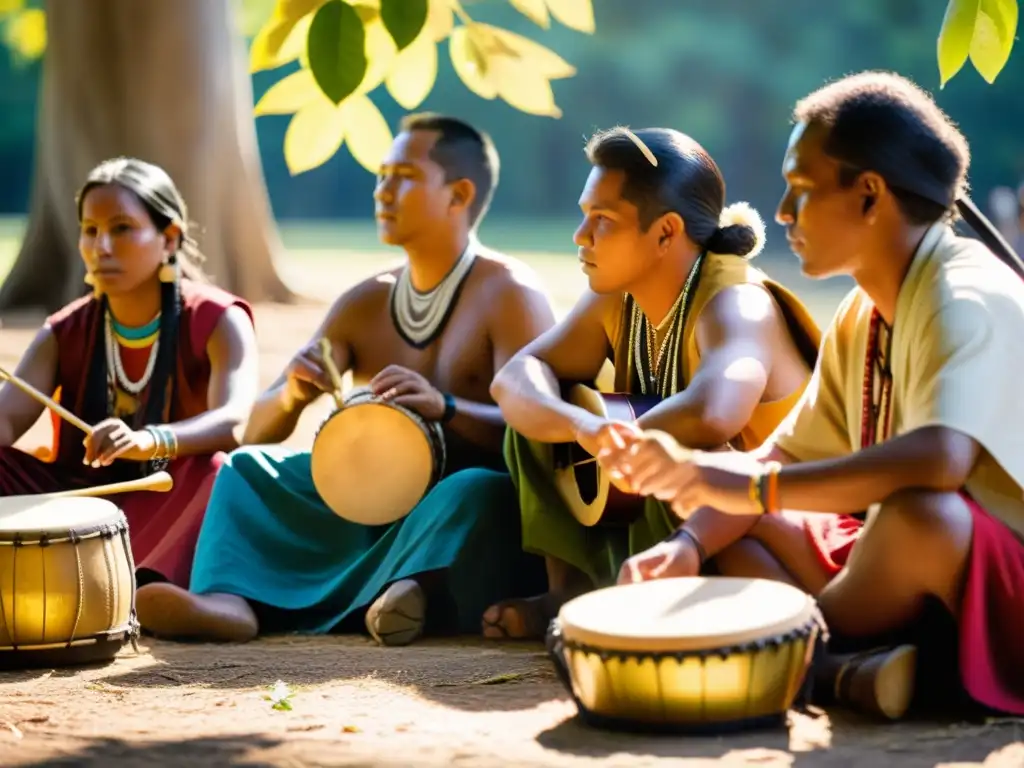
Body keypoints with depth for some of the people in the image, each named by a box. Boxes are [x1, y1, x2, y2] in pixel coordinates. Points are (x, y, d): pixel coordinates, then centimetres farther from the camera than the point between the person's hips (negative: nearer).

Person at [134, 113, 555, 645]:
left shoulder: (507, 293, -7)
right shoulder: (364, 304, 9)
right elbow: (258, 433, 4)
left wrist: (446, 408, -37)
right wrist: (291, 397, -20)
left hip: (472, 519, -5)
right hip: (374, 511, 6)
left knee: (477, 489, -35)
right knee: (248, 467, -9)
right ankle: (228, 599, -36)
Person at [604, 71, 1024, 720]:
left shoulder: (969, 300, -19)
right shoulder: (861, 318, 9)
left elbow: (940, 458, -37)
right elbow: (786, 454, 10)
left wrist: (757, 487, -34)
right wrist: (689, 544, -8)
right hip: (900, 573, 9)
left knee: (920, 512, -38)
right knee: (727, 528, 4)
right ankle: (849, 671, -19)